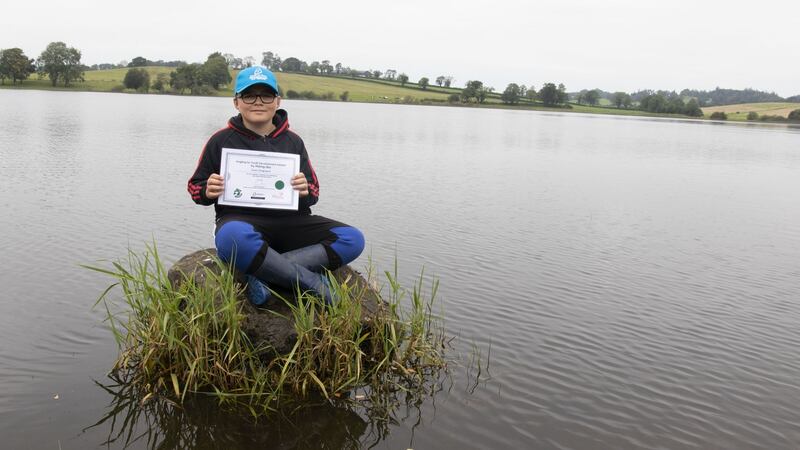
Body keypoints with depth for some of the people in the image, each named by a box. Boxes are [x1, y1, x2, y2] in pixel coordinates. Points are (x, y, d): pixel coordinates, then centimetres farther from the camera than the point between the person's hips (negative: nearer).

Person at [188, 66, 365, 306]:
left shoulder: (293, 141, 13)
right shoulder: (221, 140, 7)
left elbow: (313, 193, 14)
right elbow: (195, 186, 14)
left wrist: (305, 191, -12)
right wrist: (208, 191, -11)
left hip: (290, 221, 4)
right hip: (242, 220, -3)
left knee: (353, 239, -19)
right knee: (233, 238, -42)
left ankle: (264, 274, -28)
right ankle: (314, 283, -27)